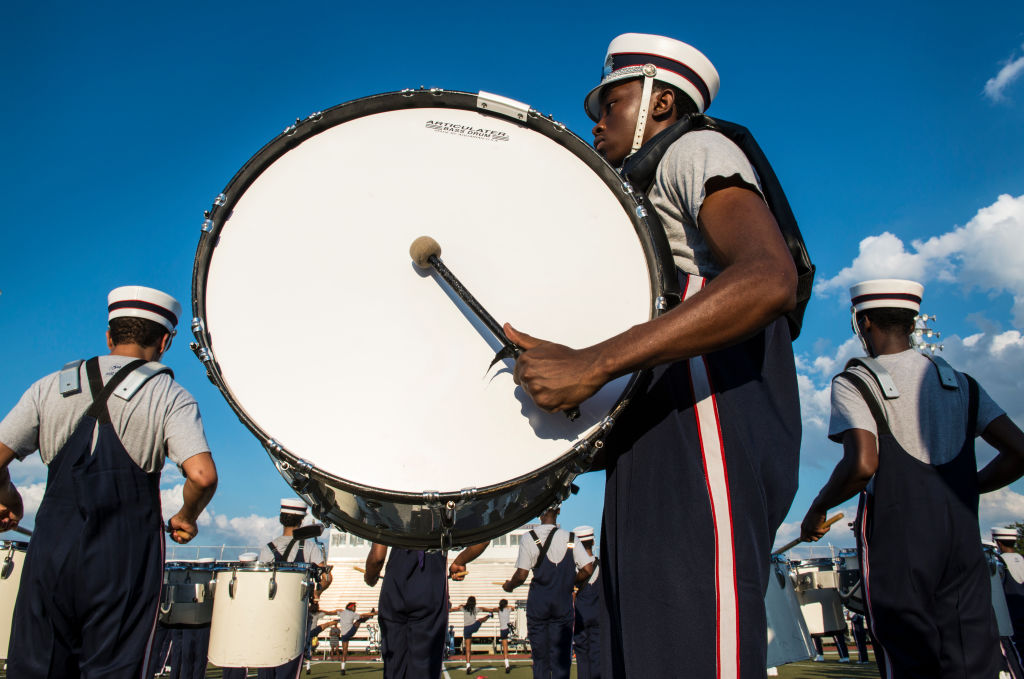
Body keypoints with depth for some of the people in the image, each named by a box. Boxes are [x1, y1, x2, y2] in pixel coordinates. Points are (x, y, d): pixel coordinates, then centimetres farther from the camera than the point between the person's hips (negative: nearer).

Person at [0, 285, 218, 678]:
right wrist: (186, 518, 2)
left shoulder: (50, 387, 7)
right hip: (124, 562, -3)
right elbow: (202, 476, -17)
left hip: (50, 553, 3)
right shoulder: (170, 397, -5)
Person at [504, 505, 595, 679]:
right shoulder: (570, 538, 0)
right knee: (562, 654, 6)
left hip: (538, 601, -1)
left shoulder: (529, 537, -7)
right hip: (563, 602, 1)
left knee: (540, 654, 9)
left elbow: (521, 575, -9)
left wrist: (509, 586, 11)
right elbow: (588, 569, -5)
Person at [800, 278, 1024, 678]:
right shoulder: (959, 383, 14)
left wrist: (817, 509, -3)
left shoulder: (853, 383, -4)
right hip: (962, 537, 5)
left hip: (895, 542, -5)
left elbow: (861, 464, -18)